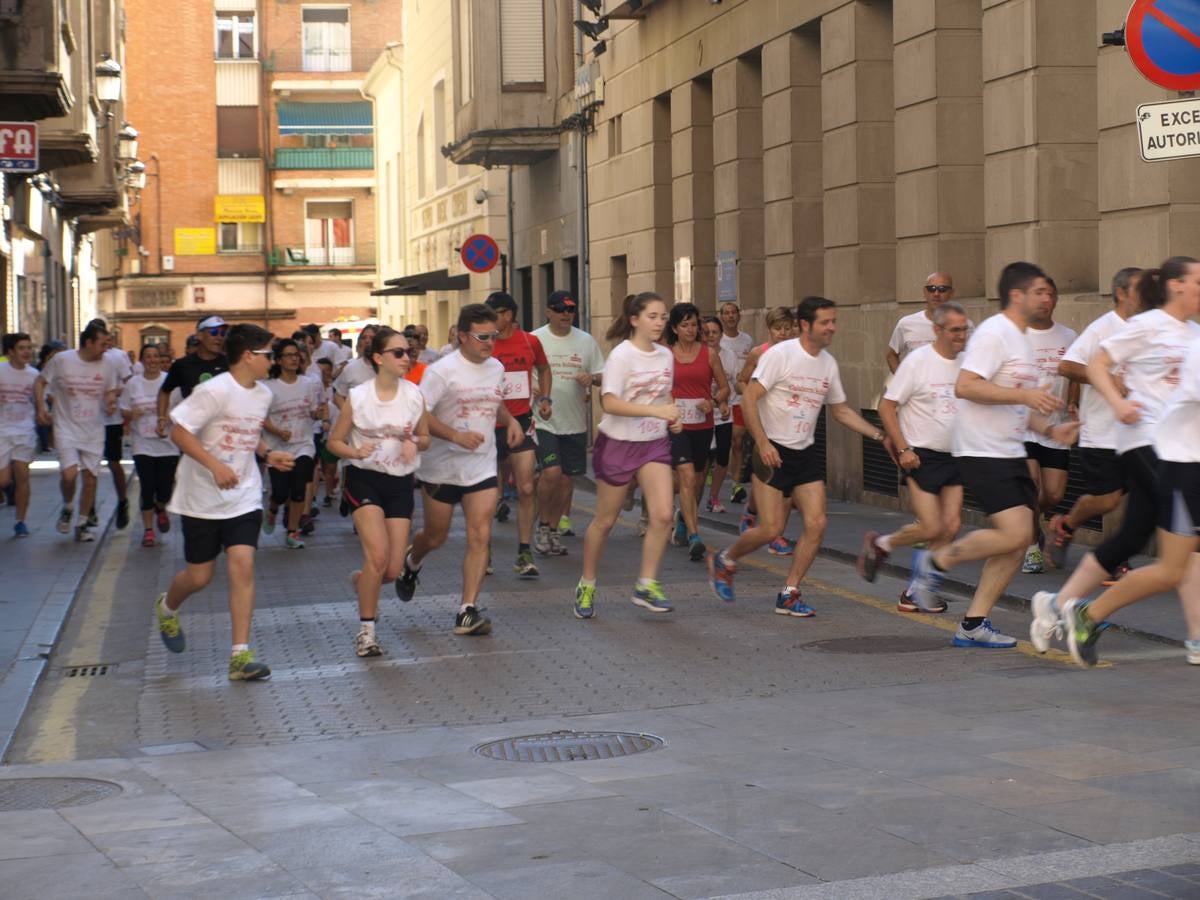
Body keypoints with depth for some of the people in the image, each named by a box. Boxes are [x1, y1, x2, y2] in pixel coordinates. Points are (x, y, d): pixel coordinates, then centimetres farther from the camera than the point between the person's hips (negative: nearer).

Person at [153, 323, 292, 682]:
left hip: (244, 497, 5)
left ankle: (240, 655, -10)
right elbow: (179, 431, -19)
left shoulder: (263, 394, 6)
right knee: (200, 575, 7)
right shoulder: (215, 391, -17)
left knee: (243, 564, -12)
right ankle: (167, 608, 43)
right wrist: (215, 465, -29)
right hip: (202, 499, -5)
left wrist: (268, 453, 3)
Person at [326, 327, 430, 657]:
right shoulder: (357, 397, -9)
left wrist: (415, 444, -12)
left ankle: (361, 580, 36)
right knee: (378, 554, -20)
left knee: (393, 569, -1)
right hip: (364, 478, -3)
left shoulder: (415, 395, -2)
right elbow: (334, 442, -1)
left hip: (400, 481, 3)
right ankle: (366, 630, -3)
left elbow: (425, 438, 11)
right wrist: (356, 452, -22)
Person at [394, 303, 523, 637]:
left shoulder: (496, 368, 7)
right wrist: (456, 435, -29)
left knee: (480, 536, -10)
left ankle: (468, 610, -8)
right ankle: (411, 563, 47)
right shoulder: (442, 371, -14)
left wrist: (510, 420, 4)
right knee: (435, 536, 11)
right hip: (441, 468, -4)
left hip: (482, 468, 4)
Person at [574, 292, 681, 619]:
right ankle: (587, 586, 24)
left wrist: (673, 416, -1)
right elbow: (610, 403, -25)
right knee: (604, 520, 6)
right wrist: (656, 410, -33)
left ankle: (646, 586, -1)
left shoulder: (666, 356, 5)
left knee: (662, 515, -13)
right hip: (617, 444, -5)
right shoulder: (622, 355, -15)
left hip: (654, 444, 5)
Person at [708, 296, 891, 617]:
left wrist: (879, 435, 10)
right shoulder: (780, 354, -13)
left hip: (805, 453, 6)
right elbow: (749, 398, -16)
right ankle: (724, 561, 20)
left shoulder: (828, 363, 8)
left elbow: (841, 410, 19)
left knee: (816, 523, -5)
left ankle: (789, 595, 7)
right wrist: (762, 442, -23)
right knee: (771, 528, -9)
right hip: (773, 452, -6)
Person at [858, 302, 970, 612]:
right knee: (932, 528, -10)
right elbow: (887, 407, -11)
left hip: (954, 457, 6)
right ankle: (879, 544, 18)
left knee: (951, 526, -2)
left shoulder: (967, 363, 4)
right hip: (921, 456, -6)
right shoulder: (918, 361, -13)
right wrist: (903, 449, -16)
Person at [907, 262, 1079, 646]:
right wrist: (1026, 395, -25)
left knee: (1019, 541, 3)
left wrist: (1050, 429, 10)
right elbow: (965, 386, -24)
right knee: (1014, 533, -18)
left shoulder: (1022, 340, 18)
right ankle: (935, 562, 3)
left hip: (1011, 453, 10)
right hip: (982, 452, -10)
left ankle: (973, 625, 9)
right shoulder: (993, 333, -12)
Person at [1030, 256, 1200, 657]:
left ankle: (1058, 604, 16)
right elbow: (1096, 365, -4)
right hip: (1146, 440, -8)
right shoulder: (1147, 325, -4)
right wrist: (1119, 402, -19)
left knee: (1132, 536, 6)